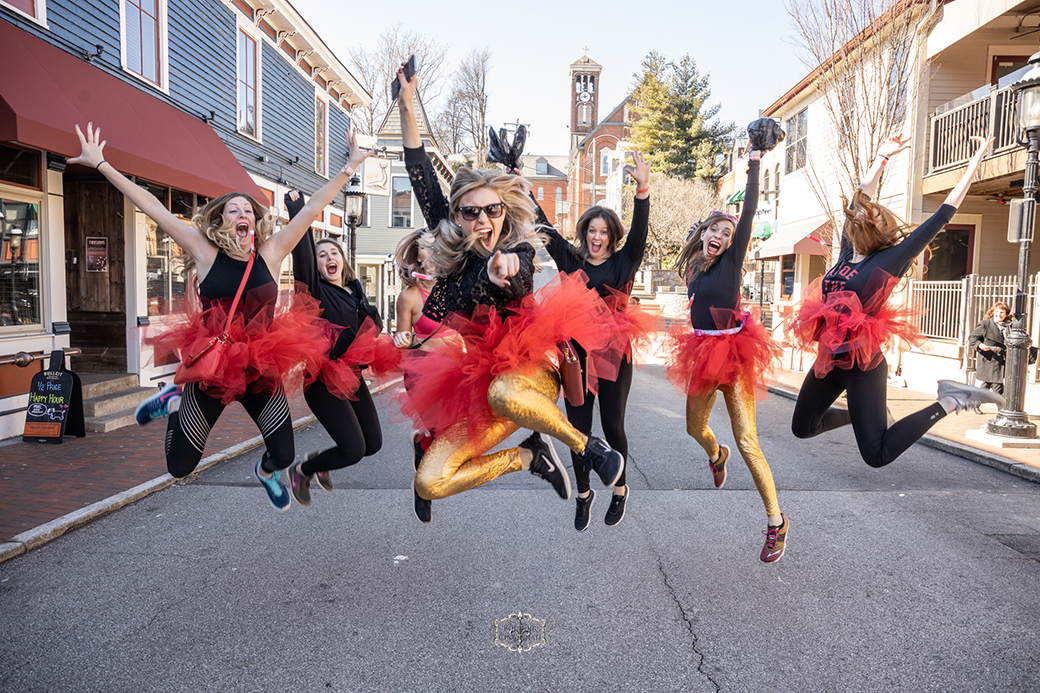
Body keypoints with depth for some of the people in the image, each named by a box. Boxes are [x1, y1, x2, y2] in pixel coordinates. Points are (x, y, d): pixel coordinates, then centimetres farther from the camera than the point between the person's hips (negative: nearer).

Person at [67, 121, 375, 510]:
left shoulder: (271, 253, -3)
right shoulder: (205, 253, -6)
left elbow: (313, 208, -5)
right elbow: (151, 206, -4)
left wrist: (349, 167, -5)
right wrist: (100, 164, -2)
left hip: (262, 370, 1)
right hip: (211, 370, 0)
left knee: (284, 455, -1)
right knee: (179, 467, 10)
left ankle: (266, 471, 40)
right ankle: (174, 404, 42)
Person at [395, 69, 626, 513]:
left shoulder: (518, 254, -8)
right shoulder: (455, 253, 4)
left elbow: (519, 279, -34)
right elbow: (421, 178, 7)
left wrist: (503, 267, -58)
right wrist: (406, 108, 4)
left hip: (526, 369, -4)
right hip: (475, 390, 5)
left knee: (501, 393, -43)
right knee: (428, 485, -12)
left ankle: (588, 446, -15)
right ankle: (529, 456, 8)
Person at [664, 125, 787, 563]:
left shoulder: (732, 260, -6)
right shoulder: (692, 269, 9)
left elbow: (749, 212, -15)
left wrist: (755, 163, -17)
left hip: (733, 354, -6)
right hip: (702, 354, 6)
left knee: (746, 442, -9)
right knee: (695, 429, 20)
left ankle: (776, 522, 2)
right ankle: (717, 457, 57)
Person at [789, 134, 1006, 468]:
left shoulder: (892, 260, -6)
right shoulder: (847, 251, 8)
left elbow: (942, 215, -4)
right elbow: (862, 195, 16)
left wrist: (975, 161, -1)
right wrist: (883, 156, 26)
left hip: (863, 365, -6)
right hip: (828, 360, 6)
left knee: (877, 455, -7)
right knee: (801, 428, 16)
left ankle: (950, 401, 8)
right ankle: (856, 415, 37)